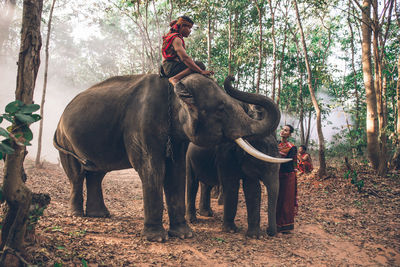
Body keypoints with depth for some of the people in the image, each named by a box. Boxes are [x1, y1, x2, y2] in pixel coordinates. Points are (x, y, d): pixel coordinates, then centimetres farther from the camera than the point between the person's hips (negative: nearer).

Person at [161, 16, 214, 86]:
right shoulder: (176, 39, -14)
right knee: (200, 65, -22)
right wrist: (201, 71, -28)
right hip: (171, 67, -10)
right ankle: (174, 79, -27)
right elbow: (184, 58, -26)